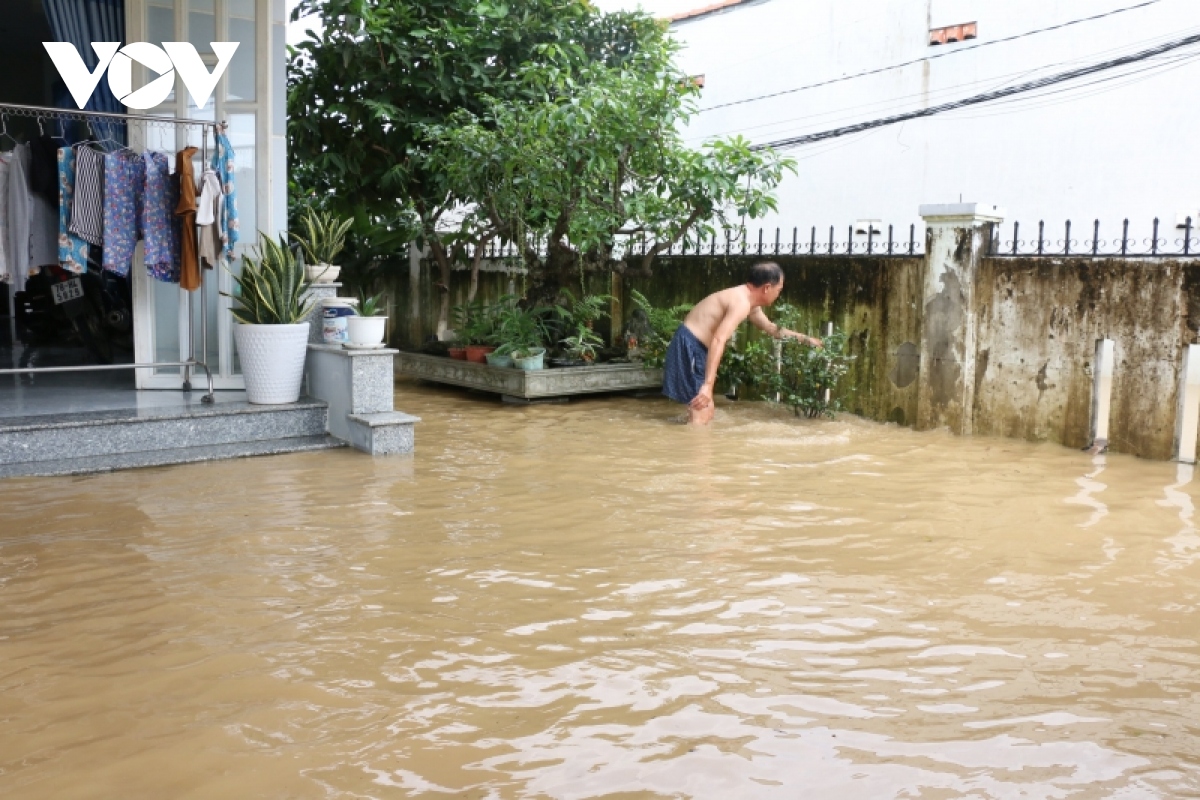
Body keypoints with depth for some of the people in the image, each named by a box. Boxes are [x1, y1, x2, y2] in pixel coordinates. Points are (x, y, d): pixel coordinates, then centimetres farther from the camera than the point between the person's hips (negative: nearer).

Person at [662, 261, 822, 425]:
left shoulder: (749, 302, 14)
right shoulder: (741, 302, -20)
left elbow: (771, 328, 34)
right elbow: (718, 340, -32)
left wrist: (805, 339, 36)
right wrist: (707, 385, -38)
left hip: (695, 347, 11)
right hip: (689, 346, -11)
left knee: (707, 411, 16)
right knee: (700, 414, -12)